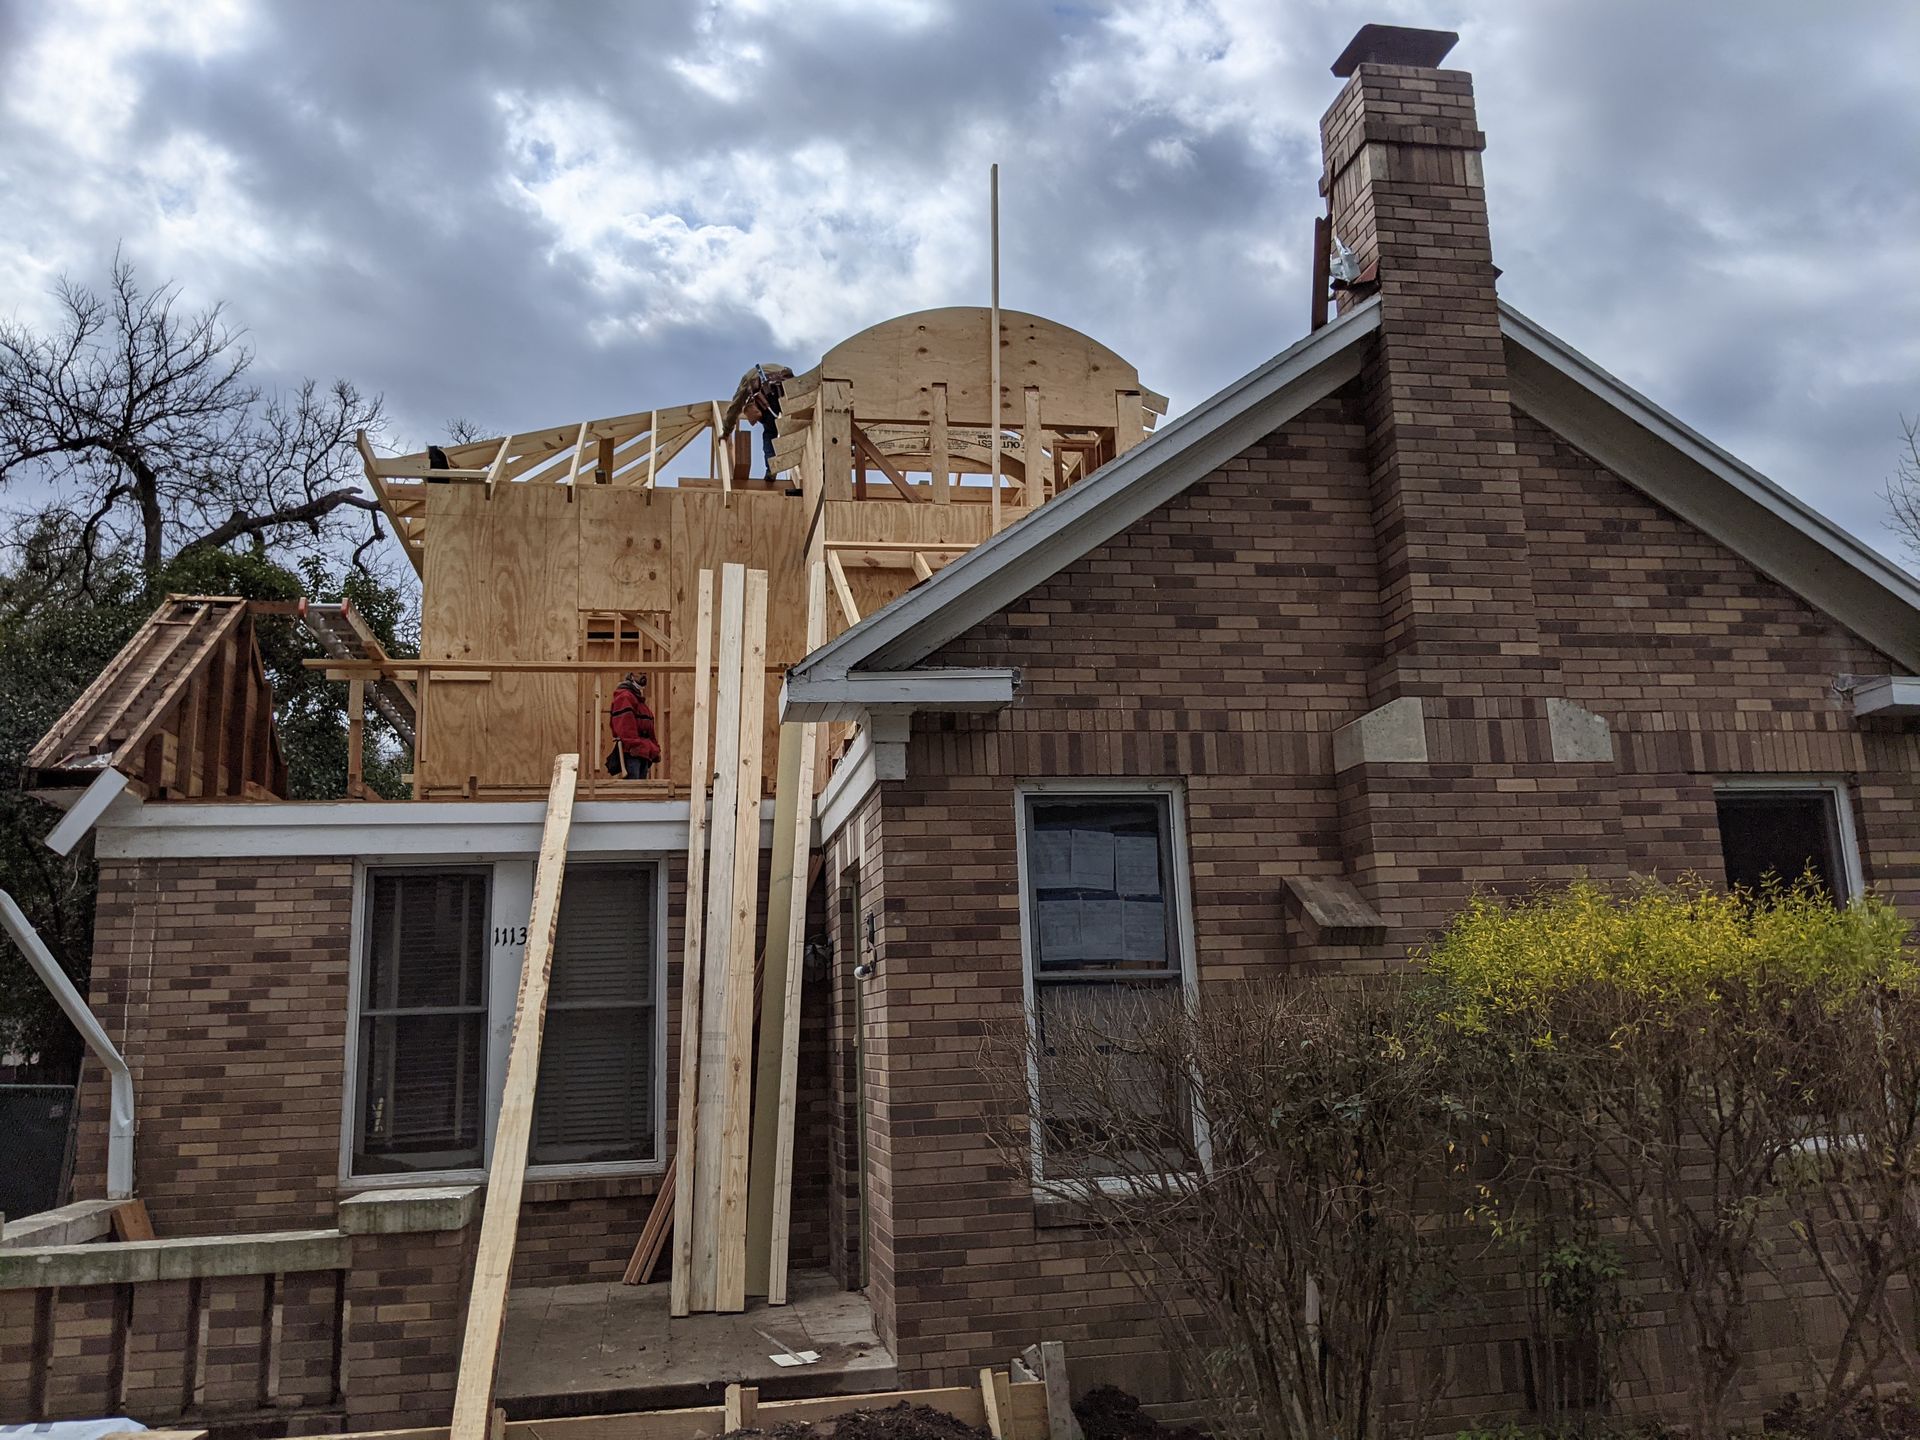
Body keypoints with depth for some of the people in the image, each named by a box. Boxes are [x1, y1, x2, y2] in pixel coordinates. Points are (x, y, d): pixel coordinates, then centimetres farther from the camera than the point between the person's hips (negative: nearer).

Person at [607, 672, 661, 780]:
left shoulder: (639, 699, 26)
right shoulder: (625, 697, -6)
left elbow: (648, 729, 28)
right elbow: (625, 725, -18)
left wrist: (655, 748, 21)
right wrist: (632, 745, -25)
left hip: (644, 753, 10)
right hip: (632, 753, -10)